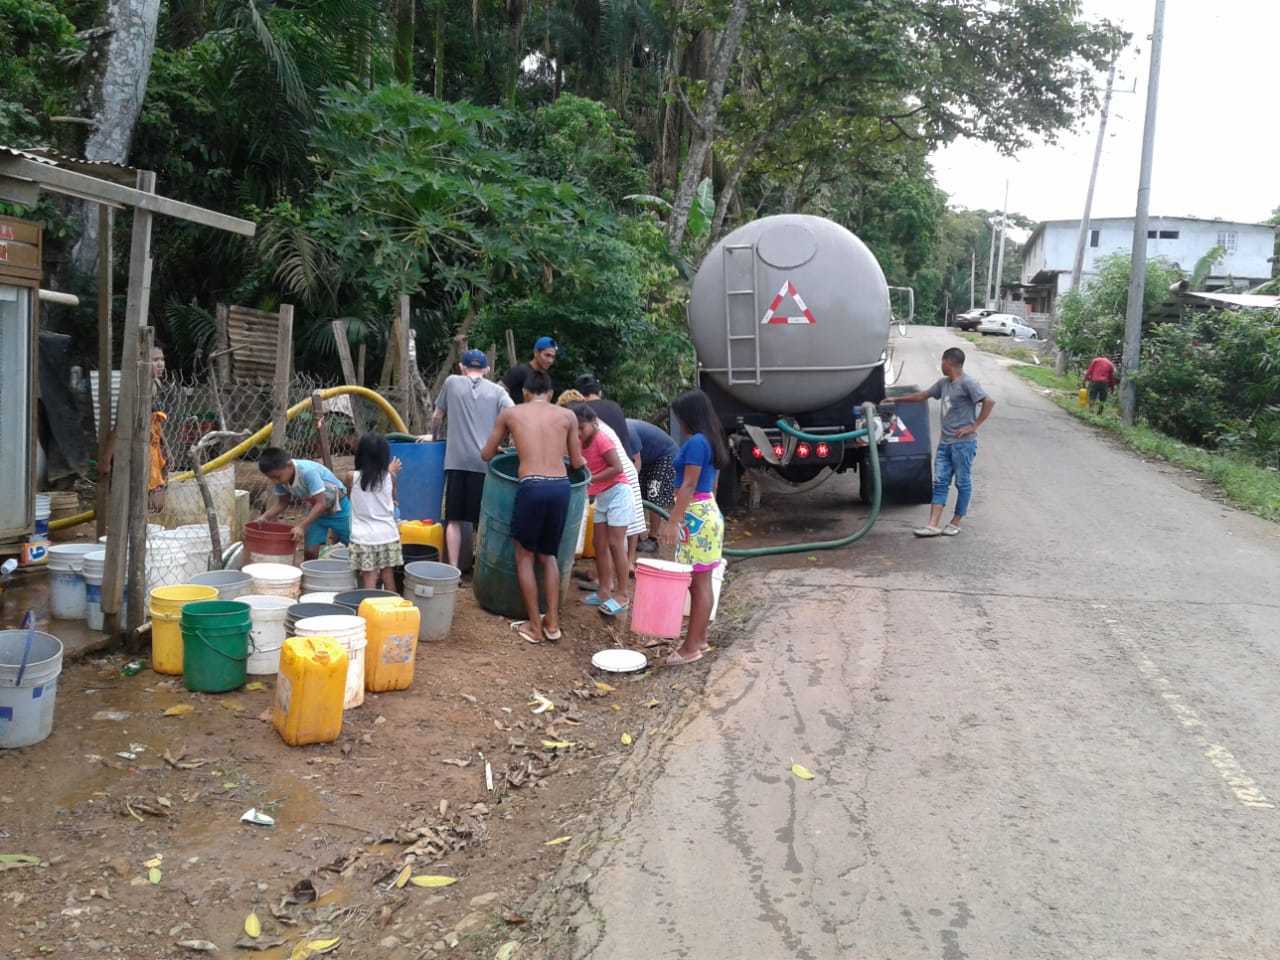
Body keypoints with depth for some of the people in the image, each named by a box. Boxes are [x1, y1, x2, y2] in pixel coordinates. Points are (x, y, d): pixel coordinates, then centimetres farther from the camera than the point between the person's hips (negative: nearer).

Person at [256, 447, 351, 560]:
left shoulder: (308, 472, -37)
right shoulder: (280, 477, -16)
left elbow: (321, 504, -36)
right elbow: (282, 502, 0)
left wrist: (301, 526, -43)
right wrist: (265, 517, -17)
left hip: (338, 508, -6)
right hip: (316, 510, 6)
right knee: (310, 552, -4)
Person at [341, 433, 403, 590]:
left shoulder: (352, 477, -7)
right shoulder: (390, 477, -4)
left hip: (364, 537, -2)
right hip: (387, 535, 2)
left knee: (369, 579, 0)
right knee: (388, 577, 12)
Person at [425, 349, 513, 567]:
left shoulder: (452, 382, 10)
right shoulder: (497, 390, 8)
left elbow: (437, 416, 19)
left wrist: (433, 435, 37)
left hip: (457, 460, 0)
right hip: (485, 462, 0)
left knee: (454, 519, 7)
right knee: (483, 520, 7)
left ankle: (453, 570, 5)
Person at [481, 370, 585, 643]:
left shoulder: (509, 413, 11)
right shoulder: (567, 416, 12)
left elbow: (486, 455, 19)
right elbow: (577, 463, 16)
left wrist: (503, 449, 41)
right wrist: (573, 456, 40)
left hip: (532, 487, -2)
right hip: (561, 487, 2)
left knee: (524, 555, 14)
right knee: (548, 554, 20)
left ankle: (534, 625, 14)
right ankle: (552, 622, 18)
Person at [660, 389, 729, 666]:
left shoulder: (696, 442, -16)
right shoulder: (710, 440, 14)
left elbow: (688, 485, -20)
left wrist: (673, 521, -21)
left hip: (695, 517, -10)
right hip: (705, 512, 10)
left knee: (698, 583, -5)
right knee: (701, 583, 14)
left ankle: (691, 647, 0)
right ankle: (699, 640, 21)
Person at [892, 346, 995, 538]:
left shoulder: (967, 383, -11)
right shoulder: (944, 383, 14)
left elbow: (989, 402, -18)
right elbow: (922, 395, 25)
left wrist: (974, 427, -16)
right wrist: (896, 400, 28)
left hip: (963, 443, -8)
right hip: (945, 442, 8)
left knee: (963, 483, 3)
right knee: (940, 482, 3)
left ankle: (955, 523, 11)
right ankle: (933, 525, 1)